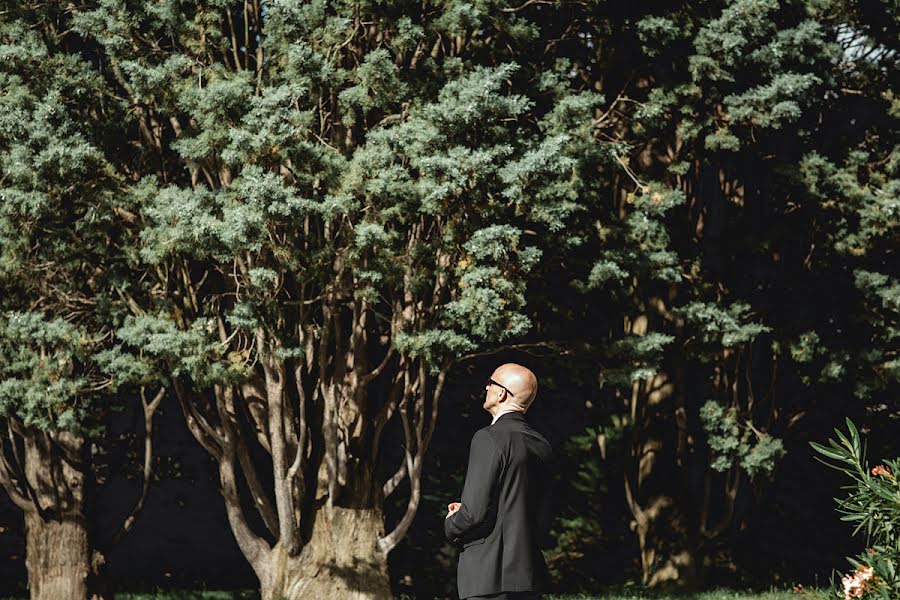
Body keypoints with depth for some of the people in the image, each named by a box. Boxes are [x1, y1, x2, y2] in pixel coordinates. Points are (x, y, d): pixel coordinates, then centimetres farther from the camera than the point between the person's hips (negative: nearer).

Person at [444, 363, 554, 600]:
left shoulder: (489, 439, -13)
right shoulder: (542, 446, 11)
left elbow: (476, 512, -18)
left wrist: (451, 524, 5)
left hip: (489, 577, -8)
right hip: (530, 575, 8)